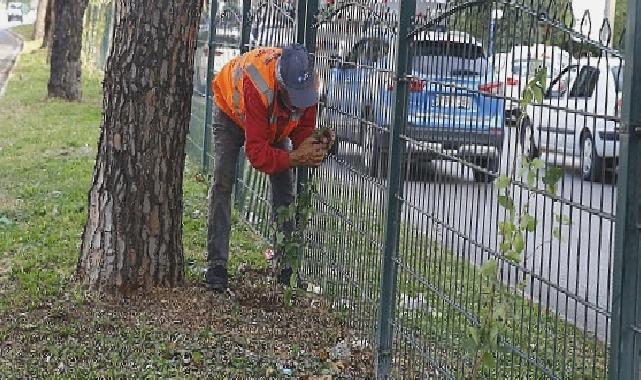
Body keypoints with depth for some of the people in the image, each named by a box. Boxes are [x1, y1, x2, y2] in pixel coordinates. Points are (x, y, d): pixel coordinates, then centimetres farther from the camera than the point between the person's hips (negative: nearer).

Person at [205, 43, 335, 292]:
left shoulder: (307, 81, -32)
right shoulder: (256, 85, -47)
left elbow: (303, 130, -19)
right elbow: (257, 154, -43)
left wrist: (316, 144, -41)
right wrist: (296, 157, -51)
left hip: (275, 121, 4)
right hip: (232, 110, -4)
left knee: (284, 186, -3)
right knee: (222, 184, -14)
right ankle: (216, 266, -13)